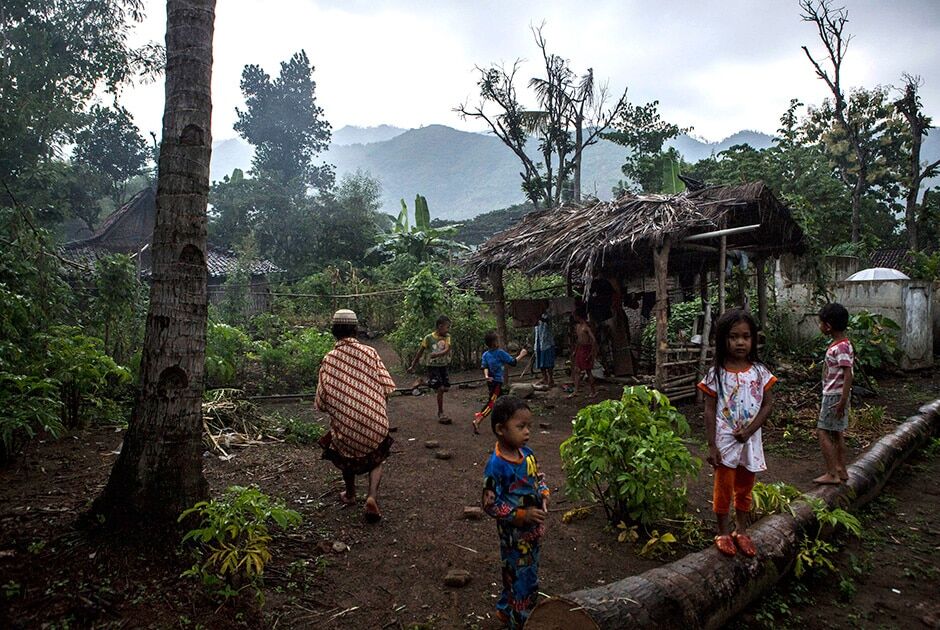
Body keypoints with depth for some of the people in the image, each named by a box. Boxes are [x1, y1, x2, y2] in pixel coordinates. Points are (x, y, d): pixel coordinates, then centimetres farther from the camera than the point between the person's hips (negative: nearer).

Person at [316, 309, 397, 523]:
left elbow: (321, 403, -7)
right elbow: (388, 388, -6)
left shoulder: (329, 360, -7)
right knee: (375, 460, 23)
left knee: (347, 456, 30)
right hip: (375, 422, 0)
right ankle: (372, 496, 0)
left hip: (345, 423, 0)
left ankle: (350, 495, 47)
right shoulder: (370, 353, -6)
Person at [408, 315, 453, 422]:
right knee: (440, 389, -12)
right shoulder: (429, 338, -12)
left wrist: (436, 355, -35)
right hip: (433, 366, -5)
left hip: (443, 366, 5)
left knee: (446, 388, 6)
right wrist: (413, 366, 5)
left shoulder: (447, 336, -2)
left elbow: (447, 350, -18)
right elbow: (420, 352, -2)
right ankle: (440, 414, -1)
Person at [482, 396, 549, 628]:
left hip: (533, 528, 7)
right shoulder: (496, 466, -27)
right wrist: (523, 515, -25)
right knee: (524, 580, 8)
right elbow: (490, 505, -22)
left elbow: (539, 478, 13)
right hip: (514, 533, -7)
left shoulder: (527, 454, -5)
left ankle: (506, 609, 47)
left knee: (515, 574, 25)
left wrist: (544, 495, -7)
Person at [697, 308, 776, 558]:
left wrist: (749, 430, -13)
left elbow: (768, 404, 0)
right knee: (724, 489, 7)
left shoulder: (759, 371, -2)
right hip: (725, 441, -3)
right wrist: (711, 446, -11)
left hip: (750, 441, 3)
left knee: (745, 489, 16)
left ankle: (741, 531, 32)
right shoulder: (716, 374, -9)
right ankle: (723, 533, 22)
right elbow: (710, 411, -7)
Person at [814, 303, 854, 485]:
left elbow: (848, 375, -24)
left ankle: (832, 474, -2)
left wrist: (843, 401, -24)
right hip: (832, 395, 10)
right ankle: (841, 470, 23)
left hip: (835, 396, -10)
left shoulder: (840, 347, -20)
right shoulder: (840, 344, 10)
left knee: (823, 432, -6)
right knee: (836, 433, 15)